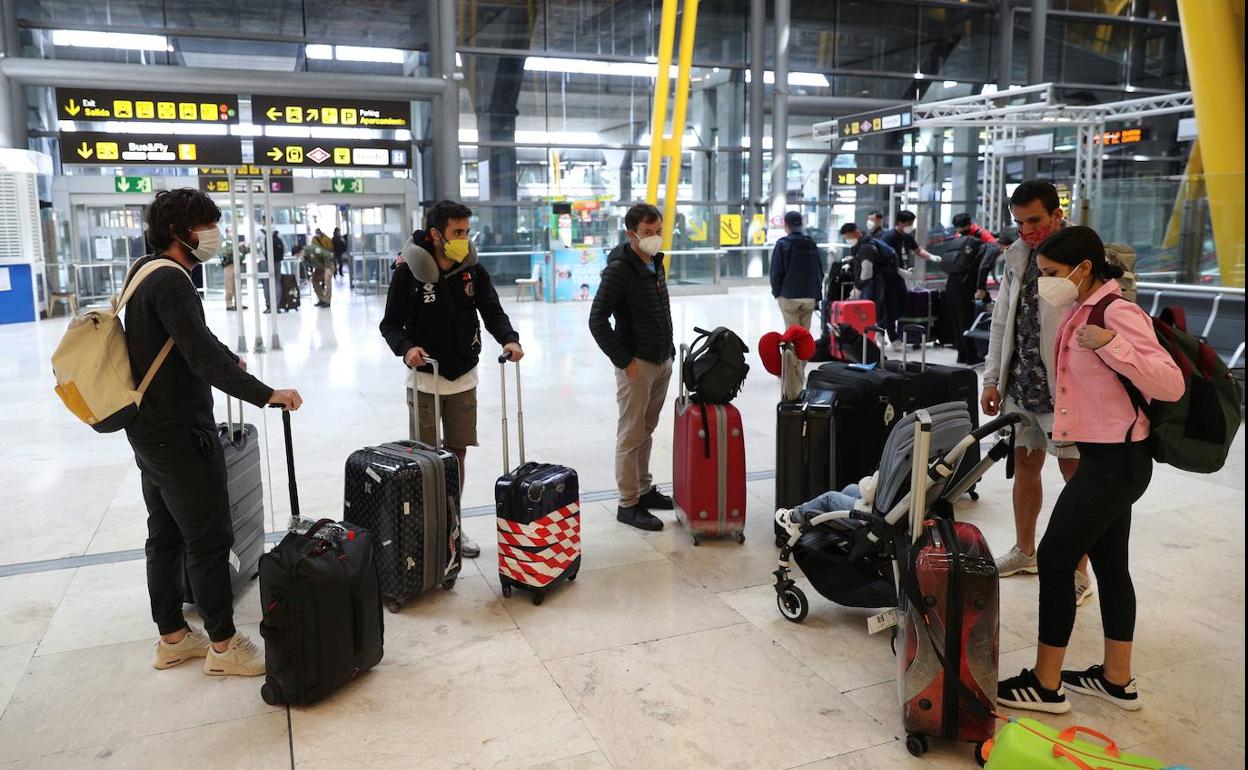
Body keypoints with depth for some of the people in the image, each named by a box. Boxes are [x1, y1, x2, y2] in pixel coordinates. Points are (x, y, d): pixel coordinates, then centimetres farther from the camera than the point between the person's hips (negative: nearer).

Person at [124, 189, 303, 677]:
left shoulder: (145, 272, 13)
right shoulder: (170, 280, -19)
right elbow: (202, 355, -29)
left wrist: (227, 360, 39)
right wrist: (266, 395, -33)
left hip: (150, 430, 11)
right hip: (180, 433, -11)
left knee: (165, 536, 16)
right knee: (209, 539, -2)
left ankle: (172, 638, 28)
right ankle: (223, 646, 8)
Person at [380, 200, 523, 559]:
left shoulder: (473, 271, -2)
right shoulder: (409, 271, -12)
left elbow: (493, 312, -1)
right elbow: (391, 324, -8)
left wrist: (509, 339, -21)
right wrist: (406, 348, -28)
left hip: (464, 378, 3)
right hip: (424, 377, -3)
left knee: (457, 452, 10)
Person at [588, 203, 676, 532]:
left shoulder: (657, 264, 11)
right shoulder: (619, 269, -14)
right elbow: (597, 320, -19)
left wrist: (670, 350, 14)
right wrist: (624, 361, -18)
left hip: (663, 362, 8)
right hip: (637, 365, -8)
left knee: (646, 431, 17)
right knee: (631, 436, -1)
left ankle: (644, 489, 29)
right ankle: (628, 503, 8)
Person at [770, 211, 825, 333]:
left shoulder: (782, 244, -7)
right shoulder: (812, 243, 8)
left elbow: (776, 272, -8)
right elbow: (820, 271, 9)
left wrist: (776, 291, 6)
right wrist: (817, 295, 15)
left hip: (788, 297, -4)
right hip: (810, 297, 4)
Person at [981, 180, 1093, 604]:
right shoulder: (1016, 254, 9)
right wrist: (992, 378, 11)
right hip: (1021, 383, 7)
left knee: (1076, 474, 2)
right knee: (1025, 465, 16)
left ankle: (1078, 573, 14)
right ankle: (1025, 551, 33)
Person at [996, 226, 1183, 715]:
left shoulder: (1118, 314, -18)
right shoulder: (1084, 311, 10)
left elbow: (1170, 385, -25)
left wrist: (1110, 344, -32)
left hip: (1116, 460, -10)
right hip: (1107, 456, 10)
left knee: (1055, 558, -5)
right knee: (1109, 565, 16)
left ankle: (1046, 685, 7)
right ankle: (1117, 680, 29)